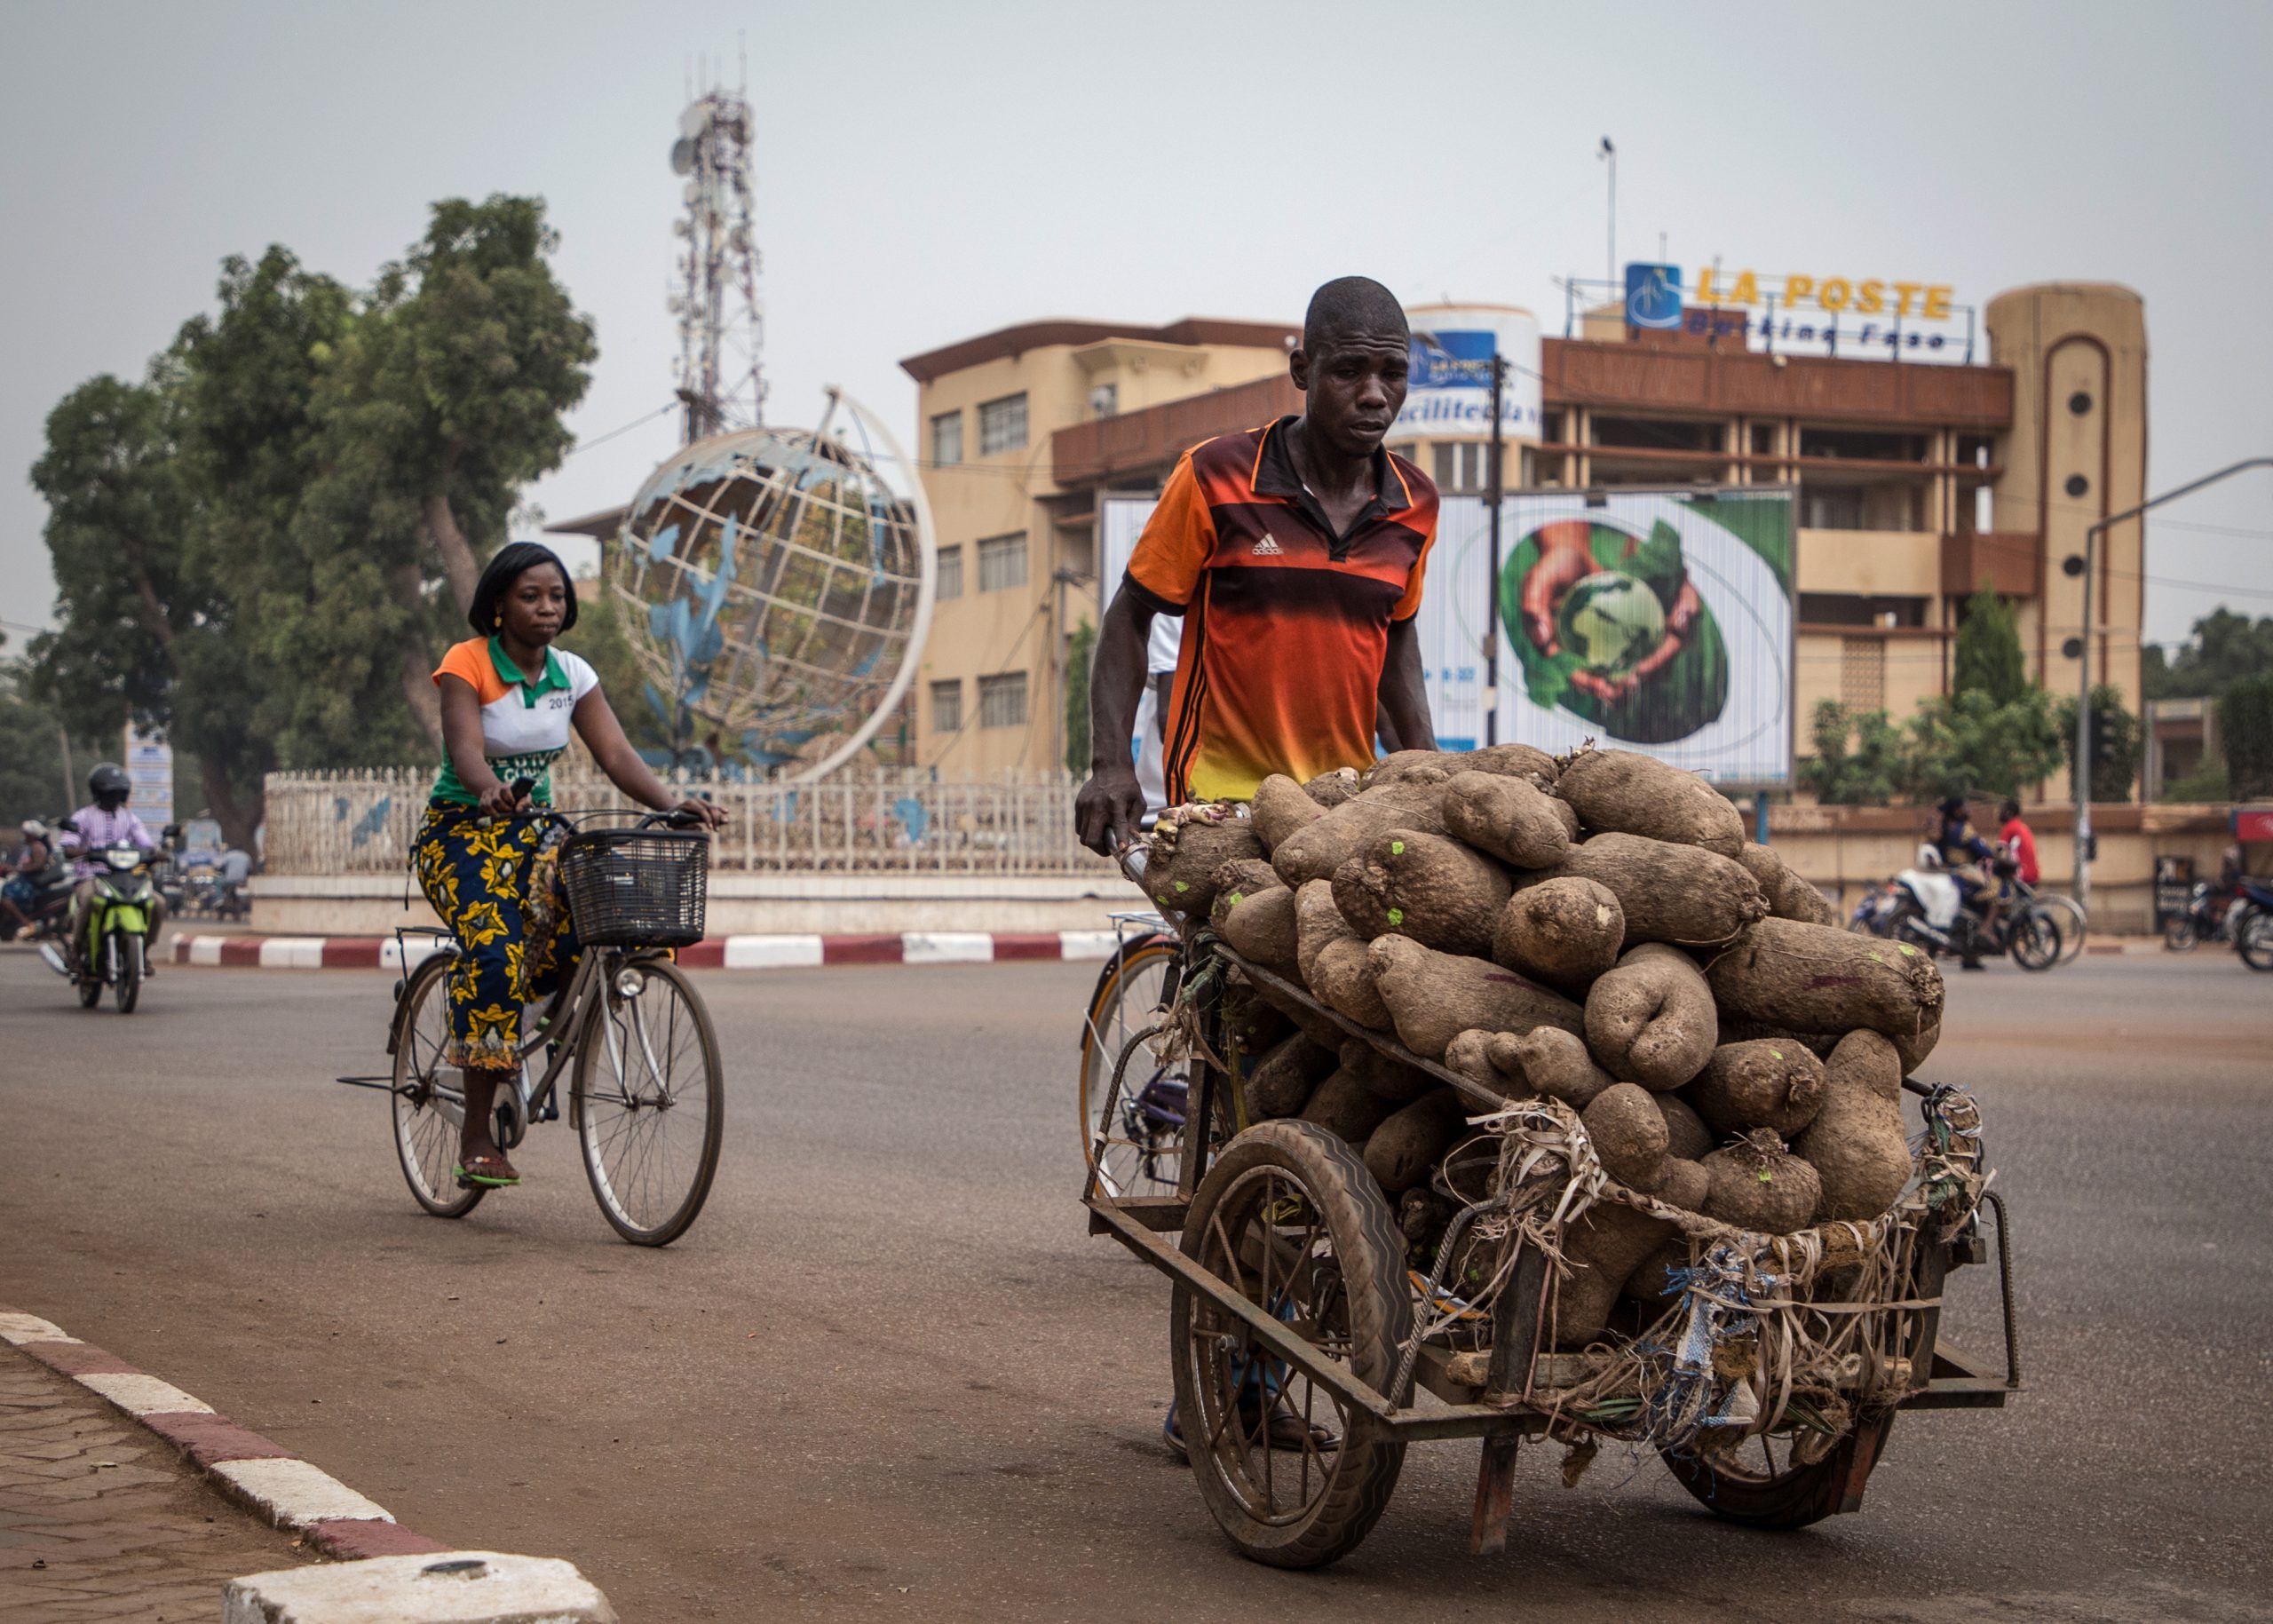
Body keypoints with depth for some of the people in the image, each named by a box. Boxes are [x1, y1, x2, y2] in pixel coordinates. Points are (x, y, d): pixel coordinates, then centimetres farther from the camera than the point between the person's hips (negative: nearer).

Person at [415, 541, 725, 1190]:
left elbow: (616, 754, -6)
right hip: (462, 832, -5)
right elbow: (464, 749, -27)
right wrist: (490, 793, -49)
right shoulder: (466, 664, -11)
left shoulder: (573, 675, 3)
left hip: (535, 833, 5)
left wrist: (672, 803, -24)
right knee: (497, 954, -29)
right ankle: (476, 1137, -20)